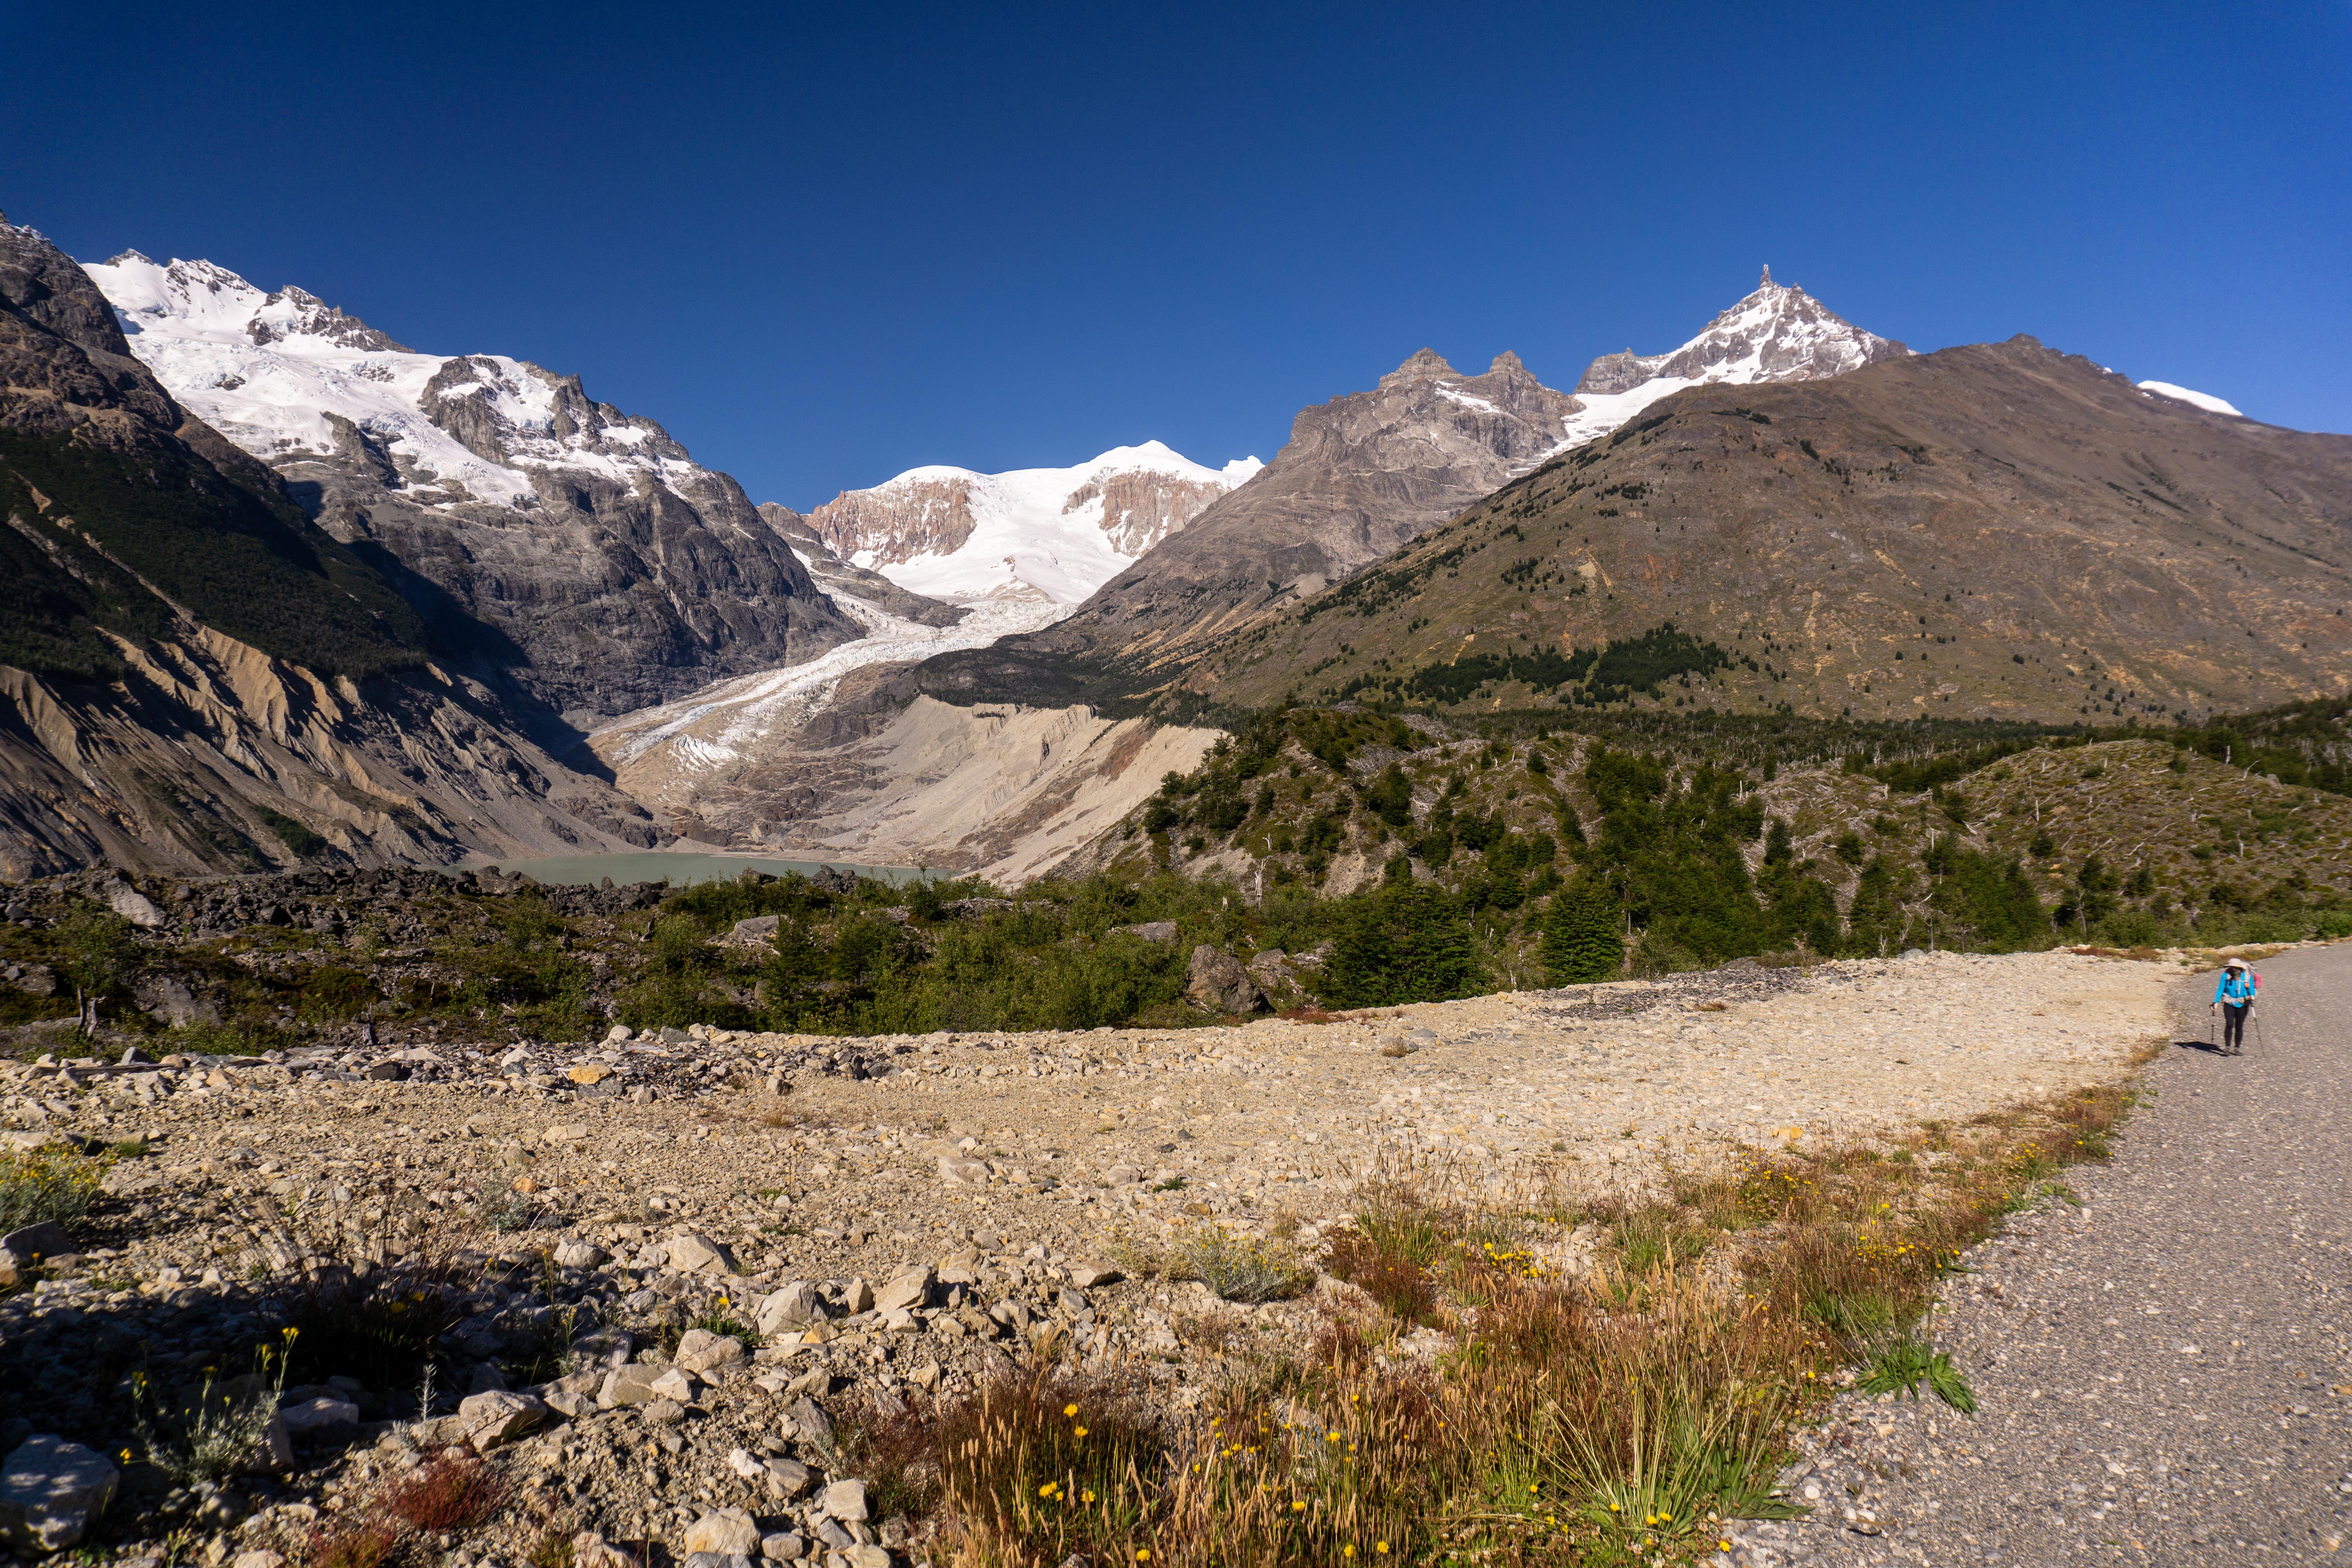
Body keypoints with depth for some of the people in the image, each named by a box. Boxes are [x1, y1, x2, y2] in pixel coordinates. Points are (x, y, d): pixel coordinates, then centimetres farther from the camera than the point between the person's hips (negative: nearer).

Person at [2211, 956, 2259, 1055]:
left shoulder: (2247, 977, -6)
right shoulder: (2226, 976, -7)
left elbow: (2252, 989, -2)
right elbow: (2221, 989, -3)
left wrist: (2252, 996, -23)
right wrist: (2216, 1002, -7)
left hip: (2242, 1005, 1)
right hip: (2229, 1004, -1)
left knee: (2239, 1027, 5)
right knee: (2230, 1025, -13)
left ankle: (2237, 1048, 18)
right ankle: (2227, 1047, -6)